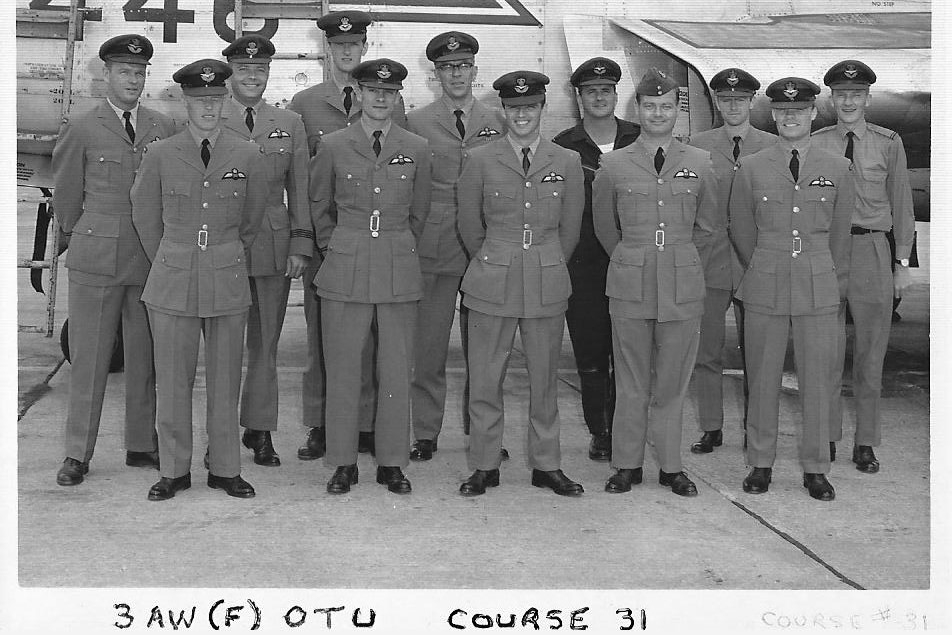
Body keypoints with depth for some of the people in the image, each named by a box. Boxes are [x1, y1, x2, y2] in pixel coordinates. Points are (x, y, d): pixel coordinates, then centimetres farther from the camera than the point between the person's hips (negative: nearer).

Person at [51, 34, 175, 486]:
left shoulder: (164, 128, 8)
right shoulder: (82, 129, 1)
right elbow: (67, 194, 10)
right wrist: (73, 238, 19)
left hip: (151, 257, 2)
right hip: (95, 257, -2)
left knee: (144, 356, 8)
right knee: (89, 356, 2)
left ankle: (142, 446, 19)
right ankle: (77, 454, 10)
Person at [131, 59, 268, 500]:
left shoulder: (247, 156, 1)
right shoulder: (160, 156, -1)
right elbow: (145, 217, 12)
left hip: (228, 281, 1)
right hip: (173, 281, 0)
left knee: (225, 379, 7)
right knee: (172, 380, 4)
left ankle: (225, 468, 19)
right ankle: (174, 470, 16)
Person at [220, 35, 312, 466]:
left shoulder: (290, 125, 10)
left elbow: (300, 190, 10)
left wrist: (300, 246, 2)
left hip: (274, 247, 2)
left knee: (265, 342, 7)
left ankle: (259, 430, 16)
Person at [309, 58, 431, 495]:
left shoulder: (417, 149, 5)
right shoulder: (332, 146, 2)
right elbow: (318, 207, 14)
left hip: (400, 271, 1)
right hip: (345, 270, -1)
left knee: (397, 368, 4)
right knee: (343, 368, 2)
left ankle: (392, 462, 15)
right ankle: (343, 463, 13)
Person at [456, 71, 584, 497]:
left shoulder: (567, 162, 4)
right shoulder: (480, 161, 1)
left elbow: (570, 229, 12)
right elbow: (469, 226, 9)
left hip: (548, 285, 1)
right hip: (491, 284, -1)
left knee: (544, 378, 8)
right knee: (485, 379, 3)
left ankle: (546, 465, 20)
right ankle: (484, 466, 15)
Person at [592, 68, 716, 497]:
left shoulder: (700, 163, 5)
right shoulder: (613, 165, 3)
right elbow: (604, 227, 15)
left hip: (683, 285, 1)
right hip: (629, 284, 0)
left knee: (673, 381, 5)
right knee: (631, 382, 5)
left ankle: (670, 466, 15)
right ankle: (627, 465, 16)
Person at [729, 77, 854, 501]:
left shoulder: (837, 169, 5)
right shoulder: (751, 168, 2)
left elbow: (840, 234, 13)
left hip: (819, 289, 1)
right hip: (764, 288, 0)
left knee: (818, 379, 3)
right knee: (763, 379, 4)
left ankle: (815, 469, 14)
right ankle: (760, 464, 17)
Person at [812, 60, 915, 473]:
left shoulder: (889, 143, 4)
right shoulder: (815, 145, 4)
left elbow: (901, 205, 8)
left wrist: (903, 263, 5)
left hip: (872, 251, 0)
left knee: (871, 350, 6)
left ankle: (865, 443, 17)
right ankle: (826, 439, 17)